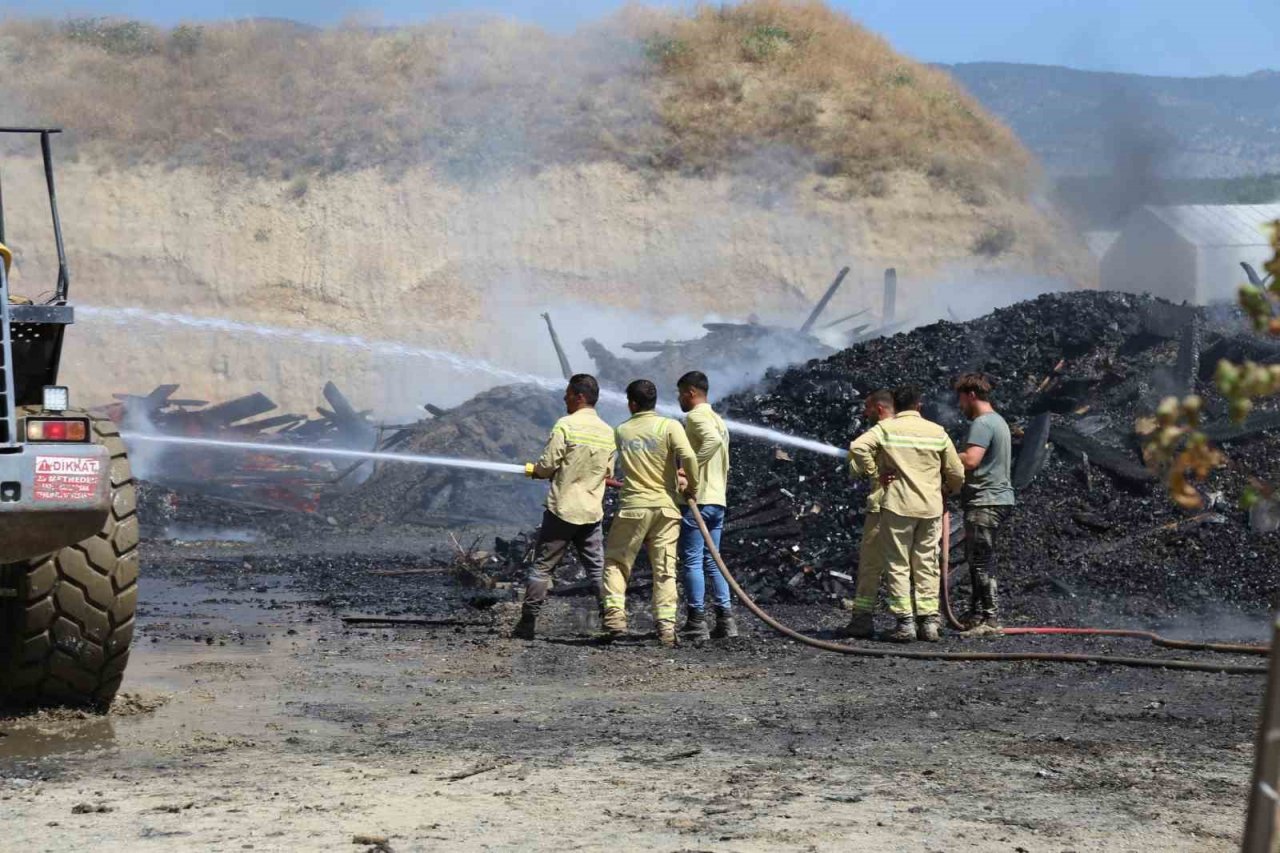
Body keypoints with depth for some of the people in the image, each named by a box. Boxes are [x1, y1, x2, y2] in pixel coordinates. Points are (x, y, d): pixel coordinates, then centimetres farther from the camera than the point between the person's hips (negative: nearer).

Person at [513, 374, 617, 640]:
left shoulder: (565, 426, -12)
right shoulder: (609, 433, 5)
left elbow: (547, 466, -11)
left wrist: (534, 469, 11)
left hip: (562, 508, -4)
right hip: (592, 511, 4)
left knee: (542, 567, 3)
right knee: (598, 569, 9)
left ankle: (527, 624, 4)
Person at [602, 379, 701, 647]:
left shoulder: (622, 431, 7)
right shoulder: (669, 426, -2)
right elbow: (688, 457, -16)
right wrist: (693, 487, -1)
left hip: (632, 506, 0)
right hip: (666, 505, 0)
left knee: (616, 562, 11)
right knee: (665, 569, 3)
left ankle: (615, 615, -5)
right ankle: (666, 626, -4)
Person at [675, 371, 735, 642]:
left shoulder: (695, 416, -8)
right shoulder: (717, 419, 20)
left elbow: (713, 440, -28)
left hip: (697, 499, -9)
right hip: (718, 499, 9)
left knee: (692, 561, -5)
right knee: (712, 561, 11)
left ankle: (697, 622, -7)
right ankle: (725, 618, 7)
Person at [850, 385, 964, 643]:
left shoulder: (886, 428, -1)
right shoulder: (937, 432, 6)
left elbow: (858, 447, -17)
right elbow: (956, 473, 7)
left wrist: (874, 473, -5)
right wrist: (949, 488, 28)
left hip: (897, 505, -2)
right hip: (930, 507, 3)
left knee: (898, 564, 2)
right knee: (926, 565, 9)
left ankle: (905, 621, -3)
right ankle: (929, 621, 6)